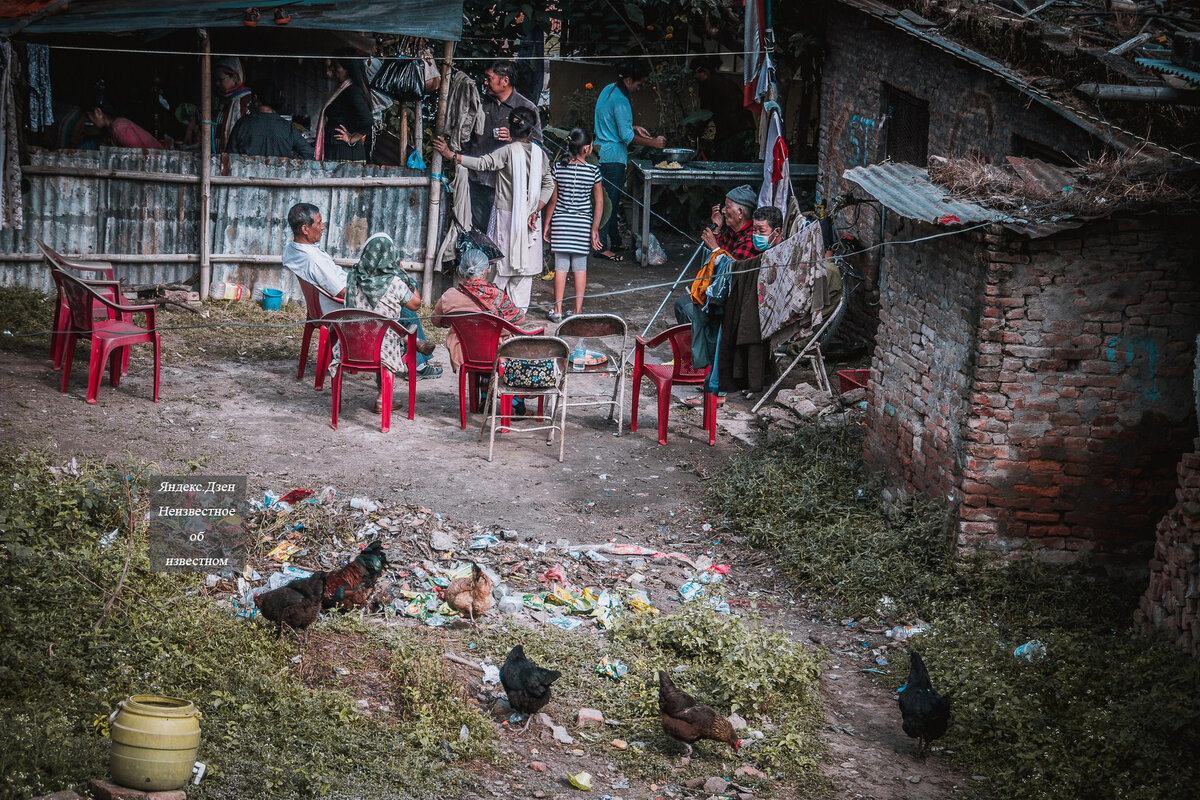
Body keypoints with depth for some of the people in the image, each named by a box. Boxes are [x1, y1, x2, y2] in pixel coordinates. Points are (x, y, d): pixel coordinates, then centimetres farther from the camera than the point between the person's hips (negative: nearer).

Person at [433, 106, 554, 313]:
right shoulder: (539, 153, 1)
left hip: (507, 215, -4)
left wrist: (451, 154, -20)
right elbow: (549, 184, 1)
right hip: (529, 216, 4)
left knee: (502, 259, 3)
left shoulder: (509, 151, -14)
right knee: (525, 263, 8)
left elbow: (482, 163, -21)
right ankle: (519, 309, 10)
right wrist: (535, 211, -1)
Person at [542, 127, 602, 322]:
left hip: (560, 221, 0)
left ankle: (558, 310, 4)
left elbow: (552, 199, -2)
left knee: (561, 265, 4)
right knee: (580, 266, 7)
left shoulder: (558, 168, -6)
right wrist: (595, 229, -1)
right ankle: (578, 311, 8)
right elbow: (599, 202, -6)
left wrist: (547, 225, 6)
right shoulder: (593, 171, -7)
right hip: (583, 221, 0)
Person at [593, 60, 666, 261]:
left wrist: (633, 127, 18)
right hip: (613, 156, -10)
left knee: (612, 199, 15)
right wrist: (653, 142, -15)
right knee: (611, 200, -7)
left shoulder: (608, 90, 10)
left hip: (602, 152, 10)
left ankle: (615, 242, 22)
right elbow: (626, 137, -22)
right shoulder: (620, 100, -20)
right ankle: (601, 246, -6)